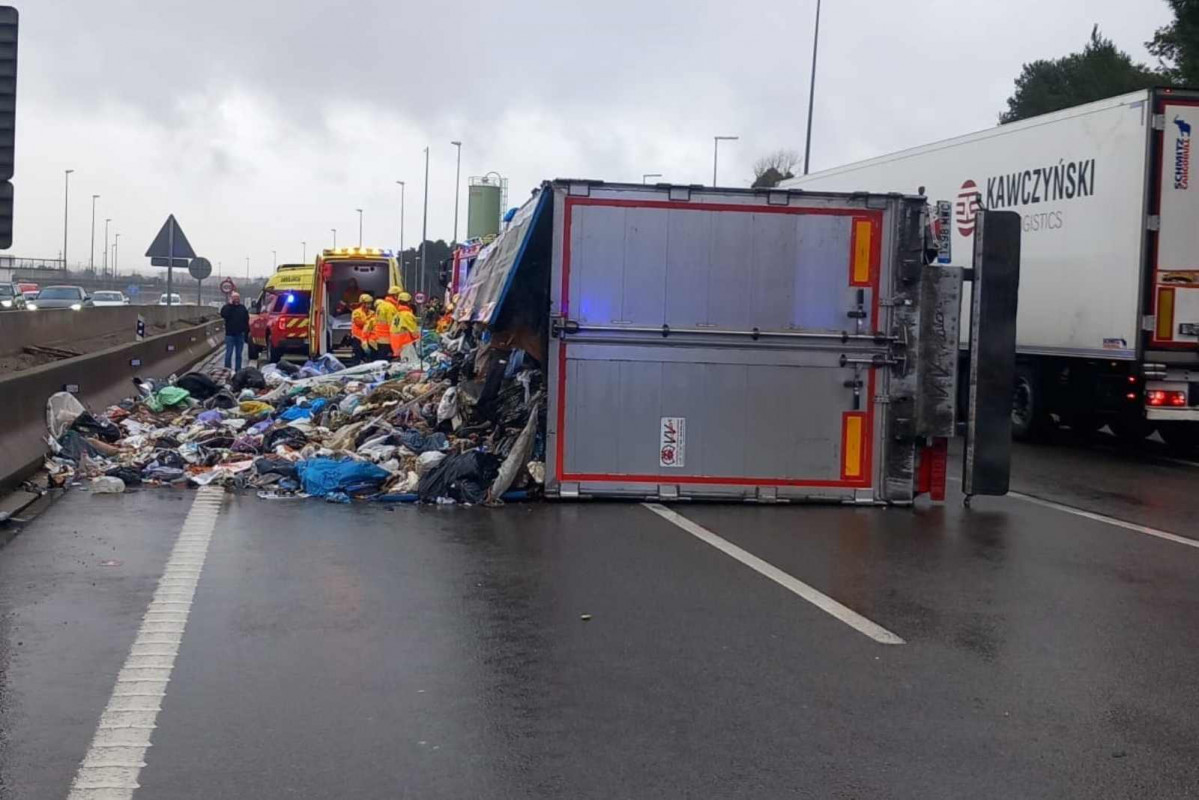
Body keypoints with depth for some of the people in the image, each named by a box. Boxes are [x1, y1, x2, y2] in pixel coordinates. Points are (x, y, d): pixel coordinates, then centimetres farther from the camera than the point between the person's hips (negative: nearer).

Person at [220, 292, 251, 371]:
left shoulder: (242, 308, 9)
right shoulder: (227, 307, 0)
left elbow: (246, 320, 9)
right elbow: (224, 315, -22)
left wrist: (247, 331, 2)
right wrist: (230, 304, -18)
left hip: (240, 335, 3)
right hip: (230, 335, -3)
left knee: (239, 354, 8)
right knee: (229, 353, -4)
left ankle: (238, 370, 13)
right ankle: (227, 370, 0)